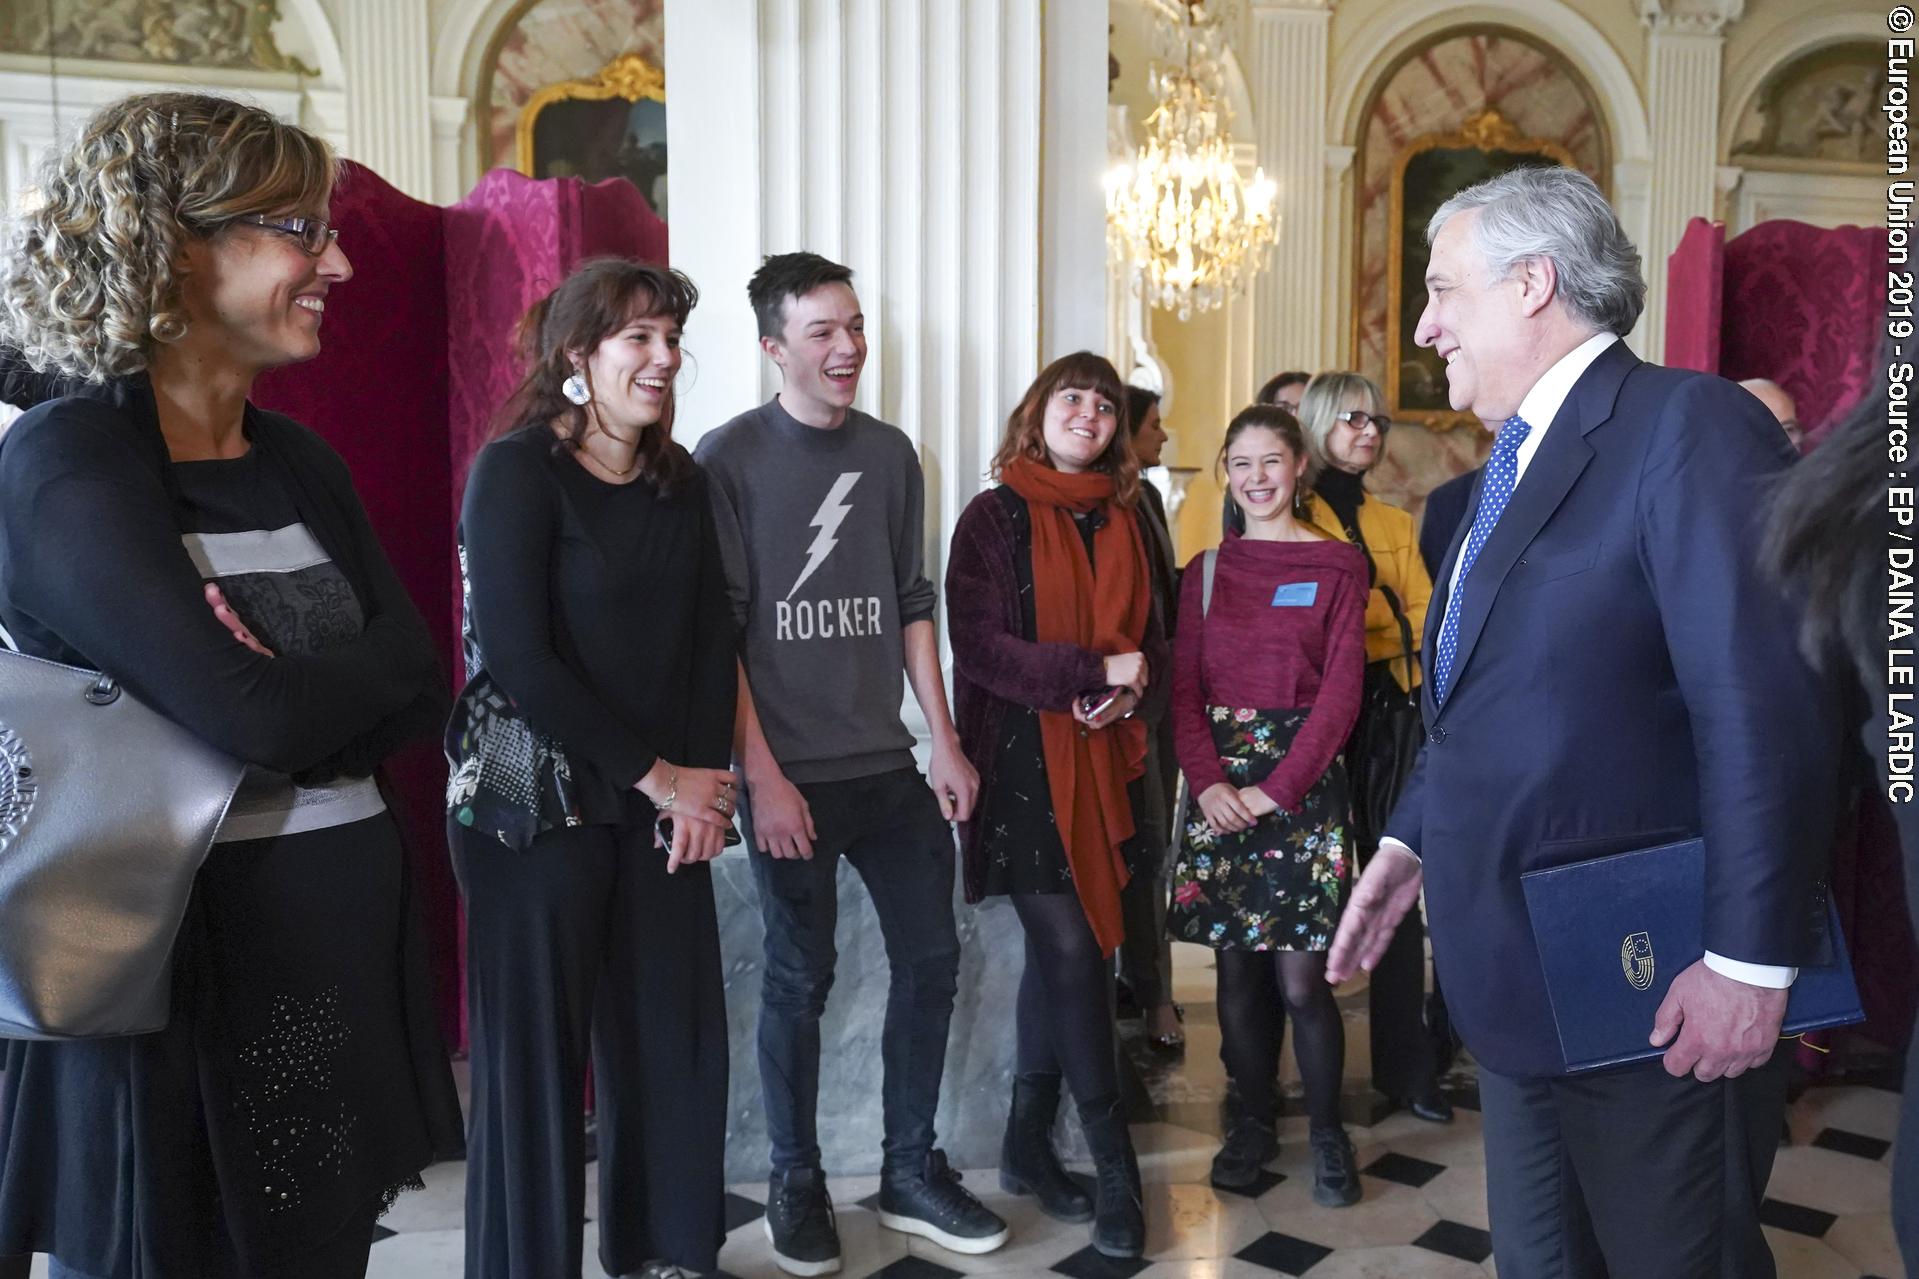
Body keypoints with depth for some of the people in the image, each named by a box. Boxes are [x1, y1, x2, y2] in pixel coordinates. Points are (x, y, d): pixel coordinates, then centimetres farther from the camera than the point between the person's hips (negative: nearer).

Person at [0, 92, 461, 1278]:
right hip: (186, 966, -6)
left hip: (353, 936, 7)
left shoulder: (299, 461, 9)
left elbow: (422, 692, 2)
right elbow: (251, 715, -24)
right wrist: (362, 671, -6)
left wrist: (289, 702, -14)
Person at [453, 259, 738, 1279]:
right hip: (535, 805, -5)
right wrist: (659, 775, -12)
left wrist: (702, 783, -5)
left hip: (667, 805, 5)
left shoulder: (681, 482, 9)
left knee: (675, 1032, 9)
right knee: (536, 1048, 4)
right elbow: (516, 656, -15)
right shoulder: (515, 470, -8)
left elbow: (712, 639, 9)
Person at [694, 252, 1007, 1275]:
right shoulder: (729, 458, -5)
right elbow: (719, 630, -8)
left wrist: (944, 741, 6)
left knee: (931, 958, 7)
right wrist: (762, 775, -12)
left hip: (887, 765, 5)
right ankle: (796, 1183, 24)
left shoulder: (889, 452, 9)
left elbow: (912, 606, 11)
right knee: (800, 980, 5)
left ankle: (911, 1171, 24)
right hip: (789, 773, -4)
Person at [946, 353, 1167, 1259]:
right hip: (1023, 760, -5)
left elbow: (1151, 639, 16)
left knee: (1057, 953, 11)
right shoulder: (996, 516, -2)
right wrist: (1093, 672, -16)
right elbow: (976, 643, -10)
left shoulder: (1124, 520, 14)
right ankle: (1116, 1171, 5)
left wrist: (1132, 689, -6)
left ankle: (1028, 1143, 23)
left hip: (1105, 760, 5)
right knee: (1072, 950, -6)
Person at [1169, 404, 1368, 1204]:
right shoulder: (1206, 572, 11)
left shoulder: (1336, 565, 1)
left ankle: (1328, 1133, 16)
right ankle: (1254, 1121, 25)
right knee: (1237, 972, 7)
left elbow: (1341, 690, -5)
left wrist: (1275, 790, -12)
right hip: (1220, 786, 3)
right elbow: (1184, 688, 6)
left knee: (1300, 979, -3)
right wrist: (1208, 780, -10)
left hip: (1302, 783, -3)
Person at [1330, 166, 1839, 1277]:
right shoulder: (1517, 460, 14)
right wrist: (1412, 839, 12)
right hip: (1521, 983, 9)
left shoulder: (1691, 425, -16)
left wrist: (1749, 959, -23)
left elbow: (1768, 712, -22)